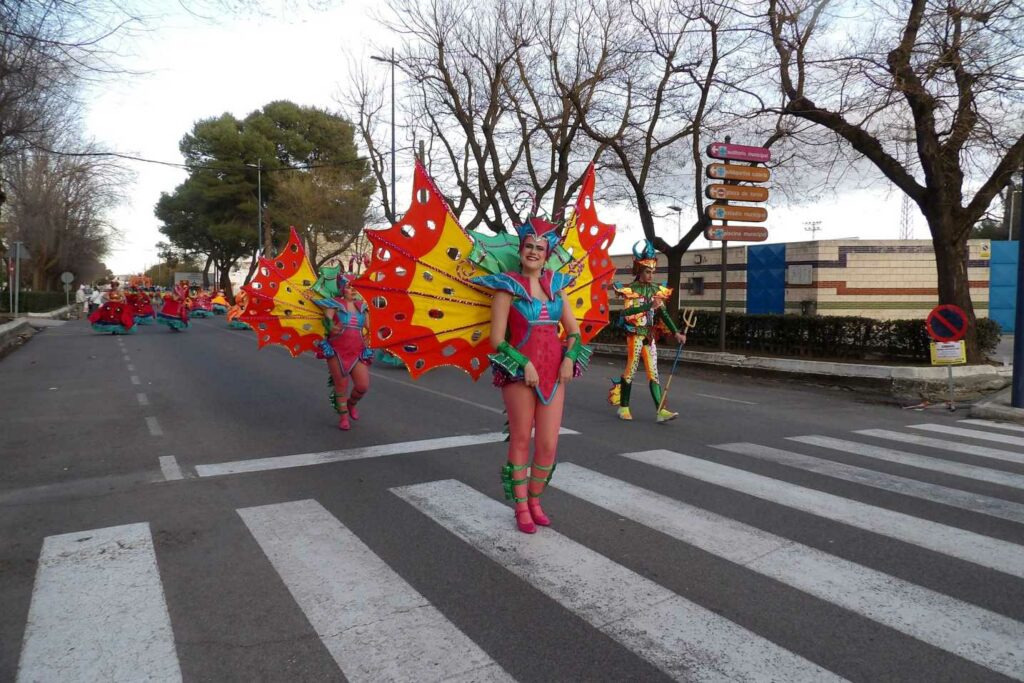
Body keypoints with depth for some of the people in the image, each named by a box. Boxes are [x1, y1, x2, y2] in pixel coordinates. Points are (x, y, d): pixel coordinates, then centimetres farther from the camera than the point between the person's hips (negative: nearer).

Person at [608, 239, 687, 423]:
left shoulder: (656, 290, 8)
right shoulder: (631, 290, -7)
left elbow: (663, 313, 4)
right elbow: (626, 313, -22)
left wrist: (676, 332, -6)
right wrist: (649, 305, -28)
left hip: (650, 336, 5)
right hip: (635, 335, -5)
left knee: (653, 372, 1)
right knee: (631, 370, 2)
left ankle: (660, 410, -2)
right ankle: (623, 407, 15)